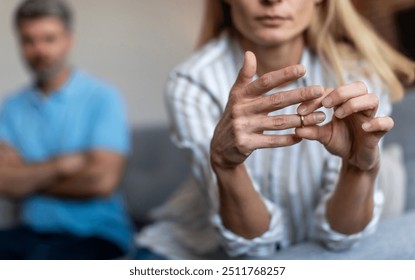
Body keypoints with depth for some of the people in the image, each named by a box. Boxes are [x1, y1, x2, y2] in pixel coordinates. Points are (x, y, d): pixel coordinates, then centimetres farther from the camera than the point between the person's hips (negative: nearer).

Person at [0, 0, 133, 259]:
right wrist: (63, 164, -14)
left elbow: (103, 179, -15)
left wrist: (30, 177, -4)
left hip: (96, 235, -4)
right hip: (32, 231, 5)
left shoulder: (102, 97, -5)